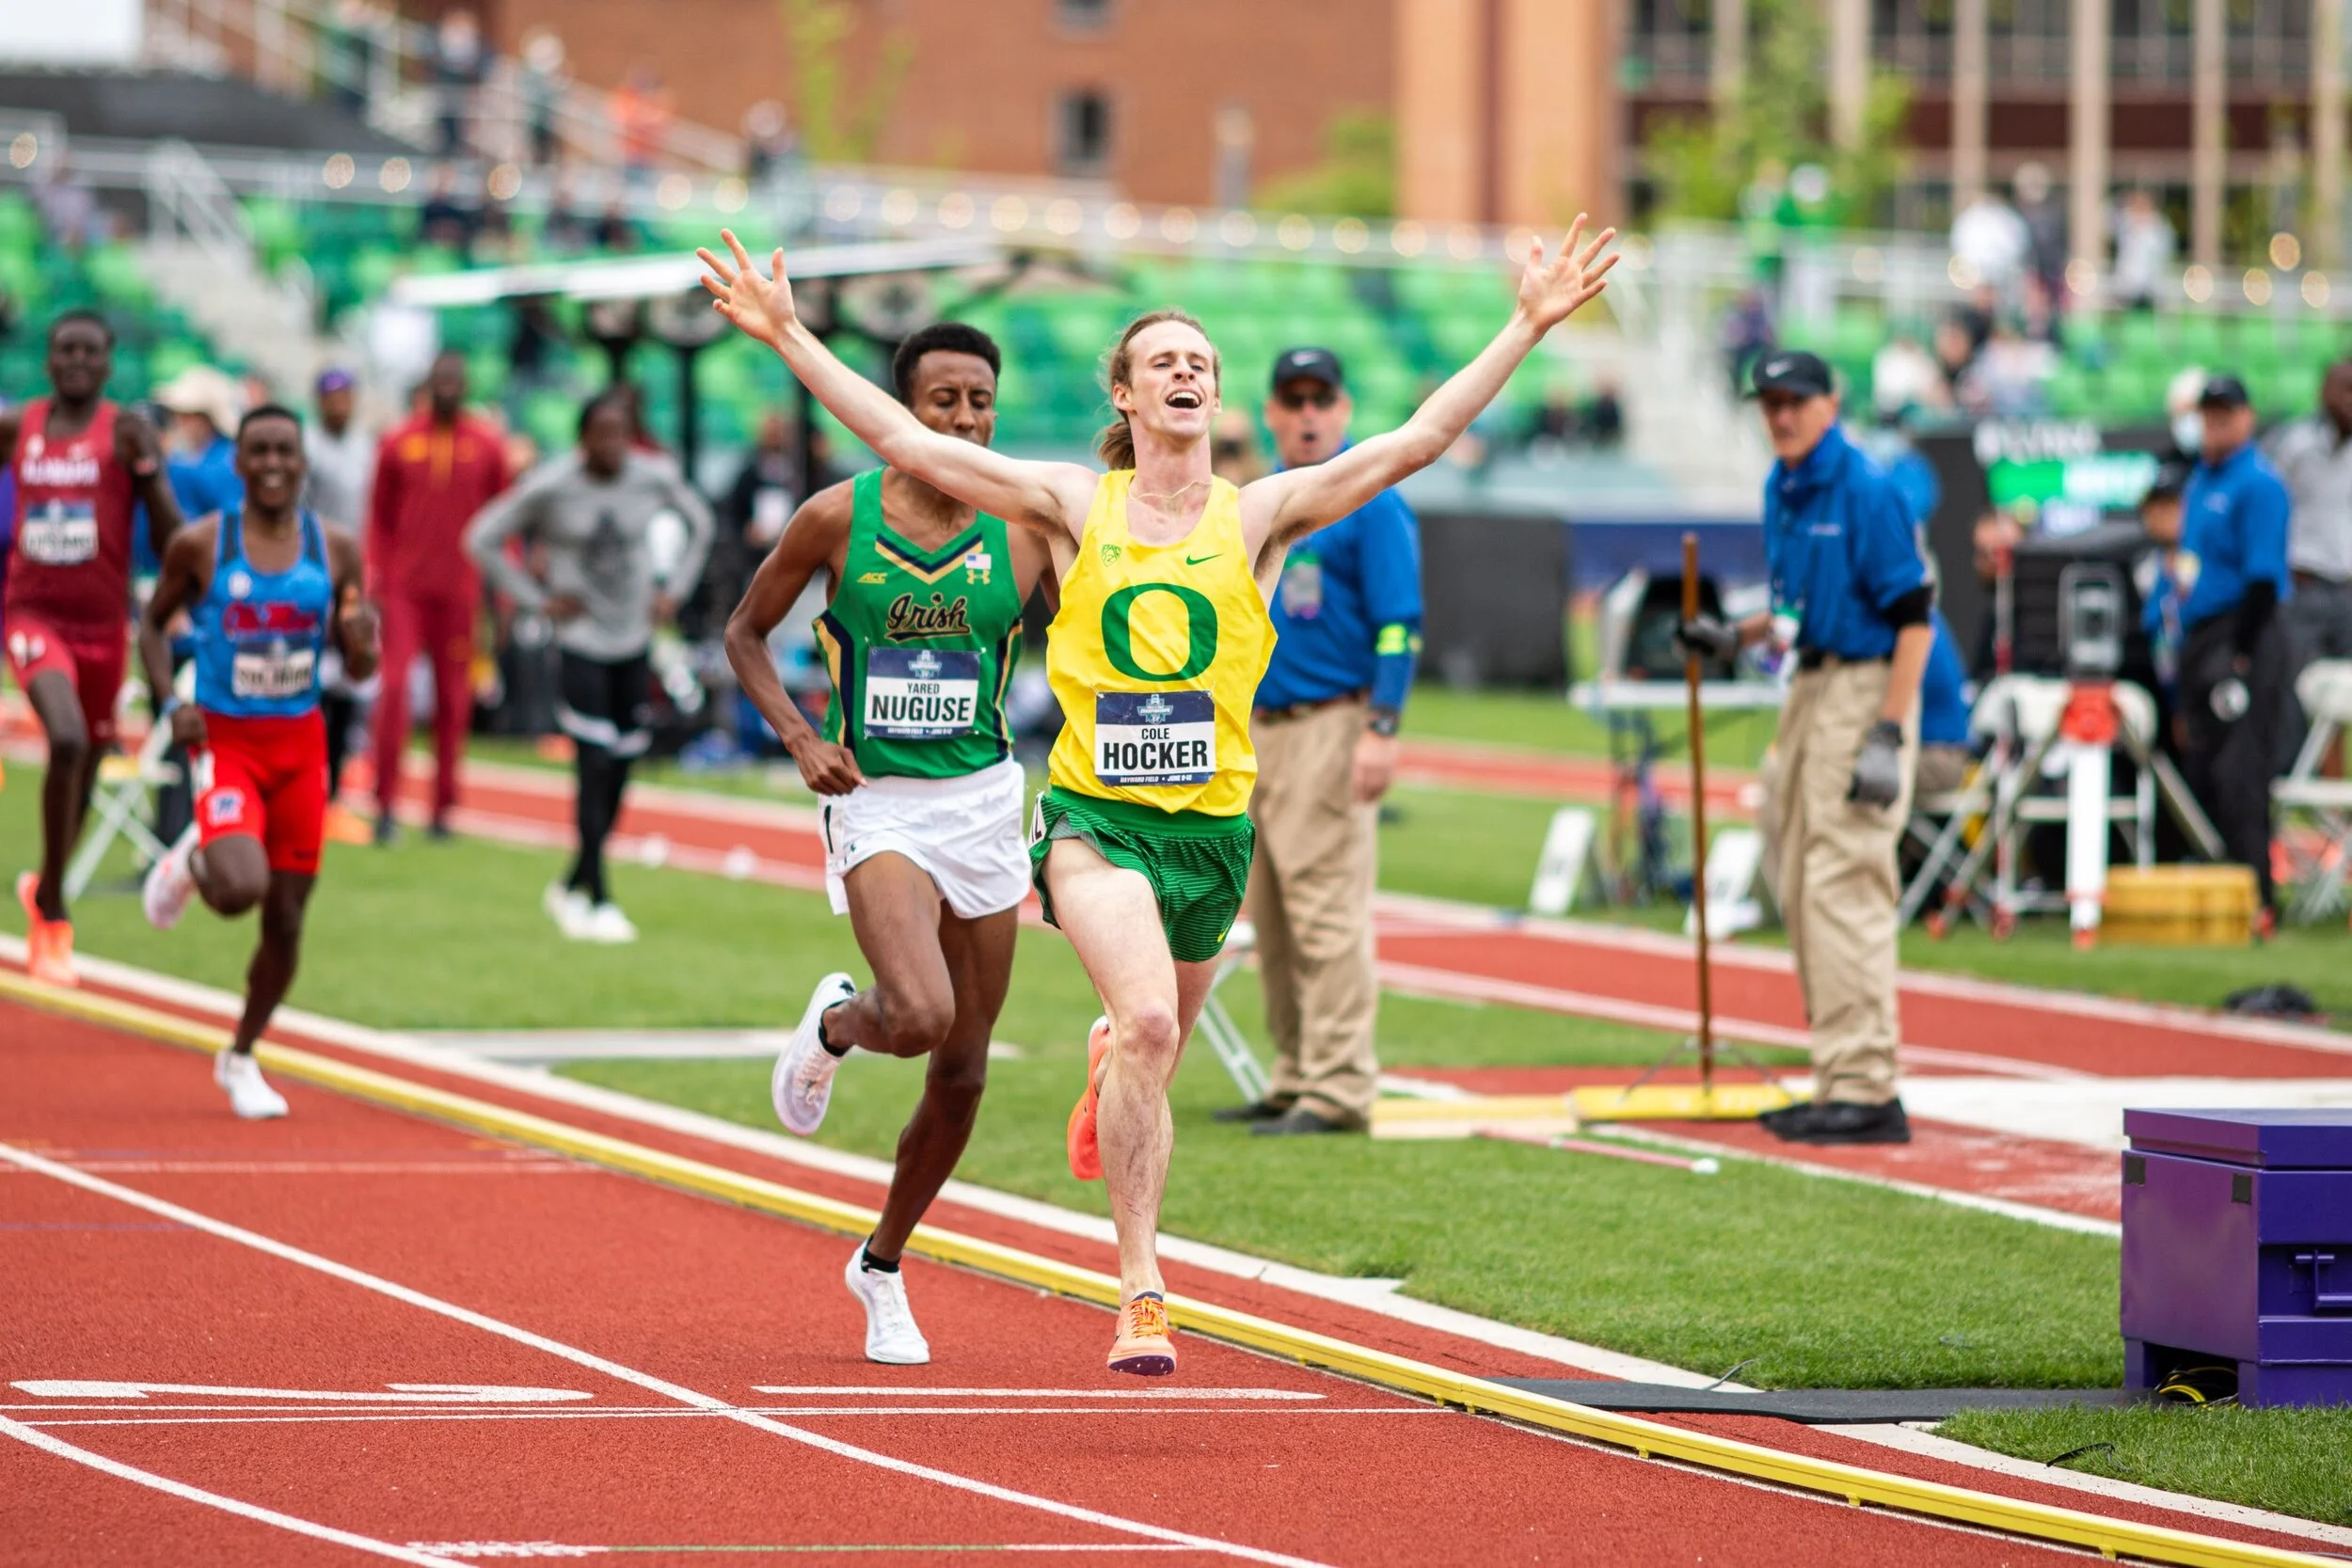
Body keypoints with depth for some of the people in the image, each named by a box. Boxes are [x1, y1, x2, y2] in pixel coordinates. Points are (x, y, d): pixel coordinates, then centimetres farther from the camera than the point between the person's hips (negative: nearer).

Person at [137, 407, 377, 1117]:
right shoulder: (201, 545, -7)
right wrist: (170, 701, -9)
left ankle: (241, 1058, 29)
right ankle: (191, 864, 13)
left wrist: (361, 642, -17)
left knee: (286, 918, 7)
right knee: (241, 887, -26)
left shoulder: (337, 550, 0)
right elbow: (153, 621, 7)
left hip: (300, 744, 3)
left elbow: (358, 667, 7)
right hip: (224, 739, -3)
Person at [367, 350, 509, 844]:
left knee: (453, 701, 3)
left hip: (460, 592, 1)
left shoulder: (488, 446, 4)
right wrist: (375, 582, 2)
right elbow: (379, 519, 9)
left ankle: (442, 808, 13)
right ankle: (386, 803, -7)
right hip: (404, 589, -1)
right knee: (394, 687, -12)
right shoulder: (398, 443, 4)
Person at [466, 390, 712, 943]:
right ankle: (599, 902, -6)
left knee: (620, 772, 6)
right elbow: (483, 539, -3)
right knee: (595, 767, -12)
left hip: (636, 642, 4)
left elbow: (700, 524, 18)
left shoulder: (657, 478, -2)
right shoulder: (550, 487, -12)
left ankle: (572, 887, 22)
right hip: (582, 643, -4)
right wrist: (537, 600, -6)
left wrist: (674, 590, 8)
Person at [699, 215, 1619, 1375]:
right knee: (1148, 1020, -25)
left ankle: (1107, 1065, 58)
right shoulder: (1075, 506, 3)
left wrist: (1528, 327, -7)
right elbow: (903, 440, 1)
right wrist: (787, 337, -4)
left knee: (1153, 1046, 17)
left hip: (1211, 824, 3)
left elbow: (1414, 442, -1)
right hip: (1095, 817, -3)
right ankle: (1141, 1291, -21)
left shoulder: (1256, 515, 4)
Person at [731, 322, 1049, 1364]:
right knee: (921, 1016, -26)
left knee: (963, 1070, 9)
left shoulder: (1025, 534, -3)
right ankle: (835, 1025, 12)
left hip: (984, 801, 3)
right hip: (875, 802, -3)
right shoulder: (837, 520, -6)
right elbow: (745, 632, 5)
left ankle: (883, 1265, 30)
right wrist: (799, 739, -10)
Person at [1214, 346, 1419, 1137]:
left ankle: (1340, 1091, -13)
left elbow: (1398, 623, -12)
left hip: (1330, 728, -8)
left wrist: (1380, 731, -20)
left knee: (1328, 915, -12)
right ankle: (1295, 1079, 18)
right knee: (1272, 923, 10)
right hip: (1259, 729, 8)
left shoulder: (1370, 501, -6)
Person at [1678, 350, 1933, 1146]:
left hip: (1866, 690, -10)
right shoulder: (1781, 489, 14)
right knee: (1803, 893, 10)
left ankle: (1865, 1090, -13)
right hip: (1810, 686, 10)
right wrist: (1736, 638, 12)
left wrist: (1888, 736, -22)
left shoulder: (1865, 491, -14)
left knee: (1845, 886, -13)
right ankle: (1843, 1081, 16)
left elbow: (1914, 616, -17)